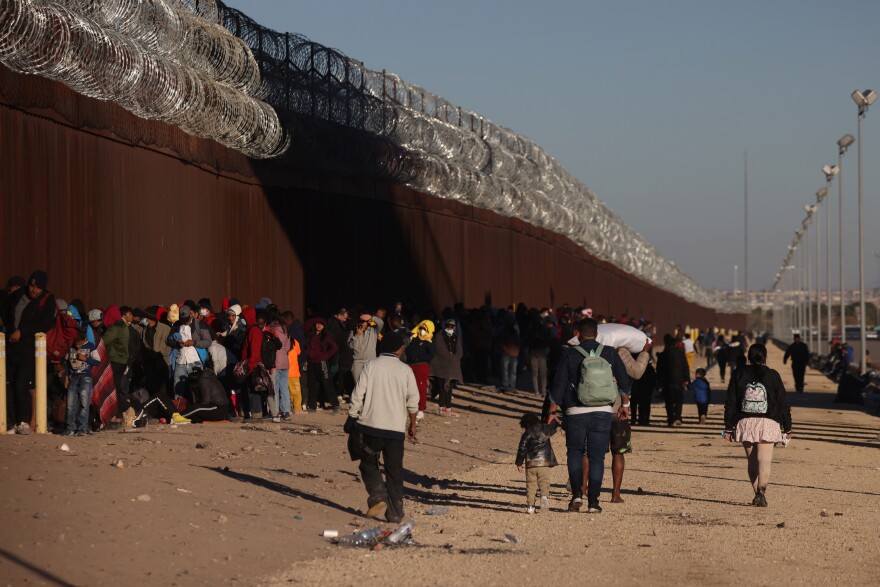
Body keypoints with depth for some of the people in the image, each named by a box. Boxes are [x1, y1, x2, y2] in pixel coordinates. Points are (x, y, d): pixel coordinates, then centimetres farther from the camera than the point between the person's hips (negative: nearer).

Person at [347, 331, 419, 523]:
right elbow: (413, 400, 3)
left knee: (369, 463, 13)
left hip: (371, 425, -1)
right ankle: (395, 513, 8)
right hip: (396, 427, 1)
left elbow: (358, 395, -4)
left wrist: (353, 417, 7)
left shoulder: (371, 366, -2)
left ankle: (377, 497, -10)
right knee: (394, 471, 8)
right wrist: (412, 424, 16)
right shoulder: (405, 370, 1)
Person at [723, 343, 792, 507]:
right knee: (764, 460, -8)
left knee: (752, 461, 14)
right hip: (768, 424, -2)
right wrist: (787, 427, 11)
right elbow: (783, 403, 3)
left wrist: (729, 427, 10)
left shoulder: (739, 375, 5)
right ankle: (761, 490, -28)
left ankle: (758, 493, 16)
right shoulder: (772, 375, 1)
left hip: (745, 422, 2)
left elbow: (730, 403, 5)